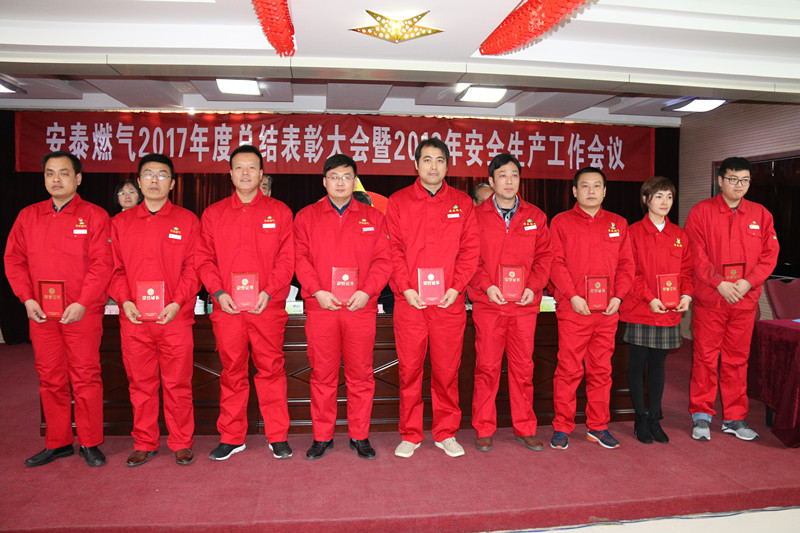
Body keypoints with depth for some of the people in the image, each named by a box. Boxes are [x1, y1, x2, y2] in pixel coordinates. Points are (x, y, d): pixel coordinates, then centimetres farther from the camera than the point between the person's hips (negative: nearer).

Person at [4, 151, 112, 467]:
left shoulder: (94, 216, -1)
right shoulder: (28, 216, 12)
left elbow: (101, 264, -8)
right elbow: (14, 259, 11)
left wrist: (82, 303, -15)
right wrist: (27, 298, -2)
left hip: (82, 312, -4)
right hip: (41, 313, 4)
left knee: (85, 377, 0)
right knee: (50, 378, 10)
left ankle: (90, 444, 13)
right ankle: (57, 443, 23)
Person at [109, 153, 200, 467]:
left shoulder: (187, 221, 5)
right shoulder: (121, 222, 13)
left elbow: (192, 267, -1)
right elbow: (116, 268, 10)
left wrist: (177, 303, -12)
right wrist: (124, 301, -6)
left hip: (175, 317, -2)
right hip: (133, 318, 2)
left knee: (177, 383, 4)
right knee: (140, 384, 10)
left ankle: (181, 443, 18)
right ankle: (144, 443, 24)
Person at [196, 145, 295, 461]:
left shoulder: (279, 212, 7)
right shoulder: (213, 213, 12)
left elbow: (286, 259, 2)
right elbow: (205, 259, 8)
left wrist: (269, 291, -11)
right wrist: (218, 292, -7)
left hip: (268, 307, -1)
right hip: (226, 307, 2)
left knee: (271, 370, 2)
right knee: (232, 372, 8)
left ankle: (277, 437, 15)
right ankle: (231, 437, 21)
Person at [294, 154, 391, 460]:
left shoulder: (372, 218, 12)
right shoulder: (306, 217, 12)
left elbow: (383, 260, 5)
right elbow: (300, 259, 4)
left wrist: (367, 291, -9)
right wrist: (317, 291, -9)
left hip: (361, 307, 0)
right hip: (320, 307, 0)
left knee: (360, 374, 5)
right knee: (322, 374, 5)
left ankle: (359, 436, 18)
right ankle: (322, 437, 18)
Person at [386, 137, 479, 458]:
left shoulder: (462, 203, 10)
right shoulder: (398, 202, 8)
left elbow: (470, 250, 5)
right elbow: (393, 249, 2)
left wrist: (456, 287, -6)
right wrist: (405, 288, -9)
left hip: (449, 301, 1)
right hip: (409, 300, 0)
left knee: (447, 370, 6)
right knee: (409, 369, 4)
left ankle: (446, 433, 22)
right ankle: (410, 435, 18)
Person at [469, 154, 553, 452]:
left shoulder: (535, 217, 10)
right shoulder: (477, 216, 3)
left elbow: (544, 255, 9)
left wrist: (533, 286, -5)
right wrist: (486, 285, -11)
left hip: (525, 305, 2)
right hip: (488, 304, -2)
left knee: (523, 366, 8)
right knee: (487, 366, 1)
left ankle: (524, 428, 21)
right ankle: (484, 430, 14)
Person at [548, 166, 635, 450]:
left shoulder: (618, 224, 14)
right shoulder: (561, 222, 4)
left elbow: (626, 263, 11)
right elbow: (556, 263, -4)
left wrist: (618, 296, -3)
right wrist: (573, 296, -13)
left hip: (608, 310, 4)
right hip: (573, 309, -3)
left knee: (601, 370, 10)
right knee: (568, 369, -2)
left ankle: (598, 427, 22)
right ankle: (562, 428, 10)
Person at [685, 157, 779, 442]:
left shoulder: (760, 214, 10)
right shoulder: (701, 212, 0)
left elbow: (770, 254, 5)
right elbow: (697, 255, -6)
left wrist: (747, 282, -9)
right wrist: (720, 283, -15)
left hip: (746, 300, 3)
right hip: (709, 299, -3)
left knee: (737, 359, 9)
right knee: (705, 357, 1)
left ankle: (734, 418, 21)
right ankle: (701, 417, 13)